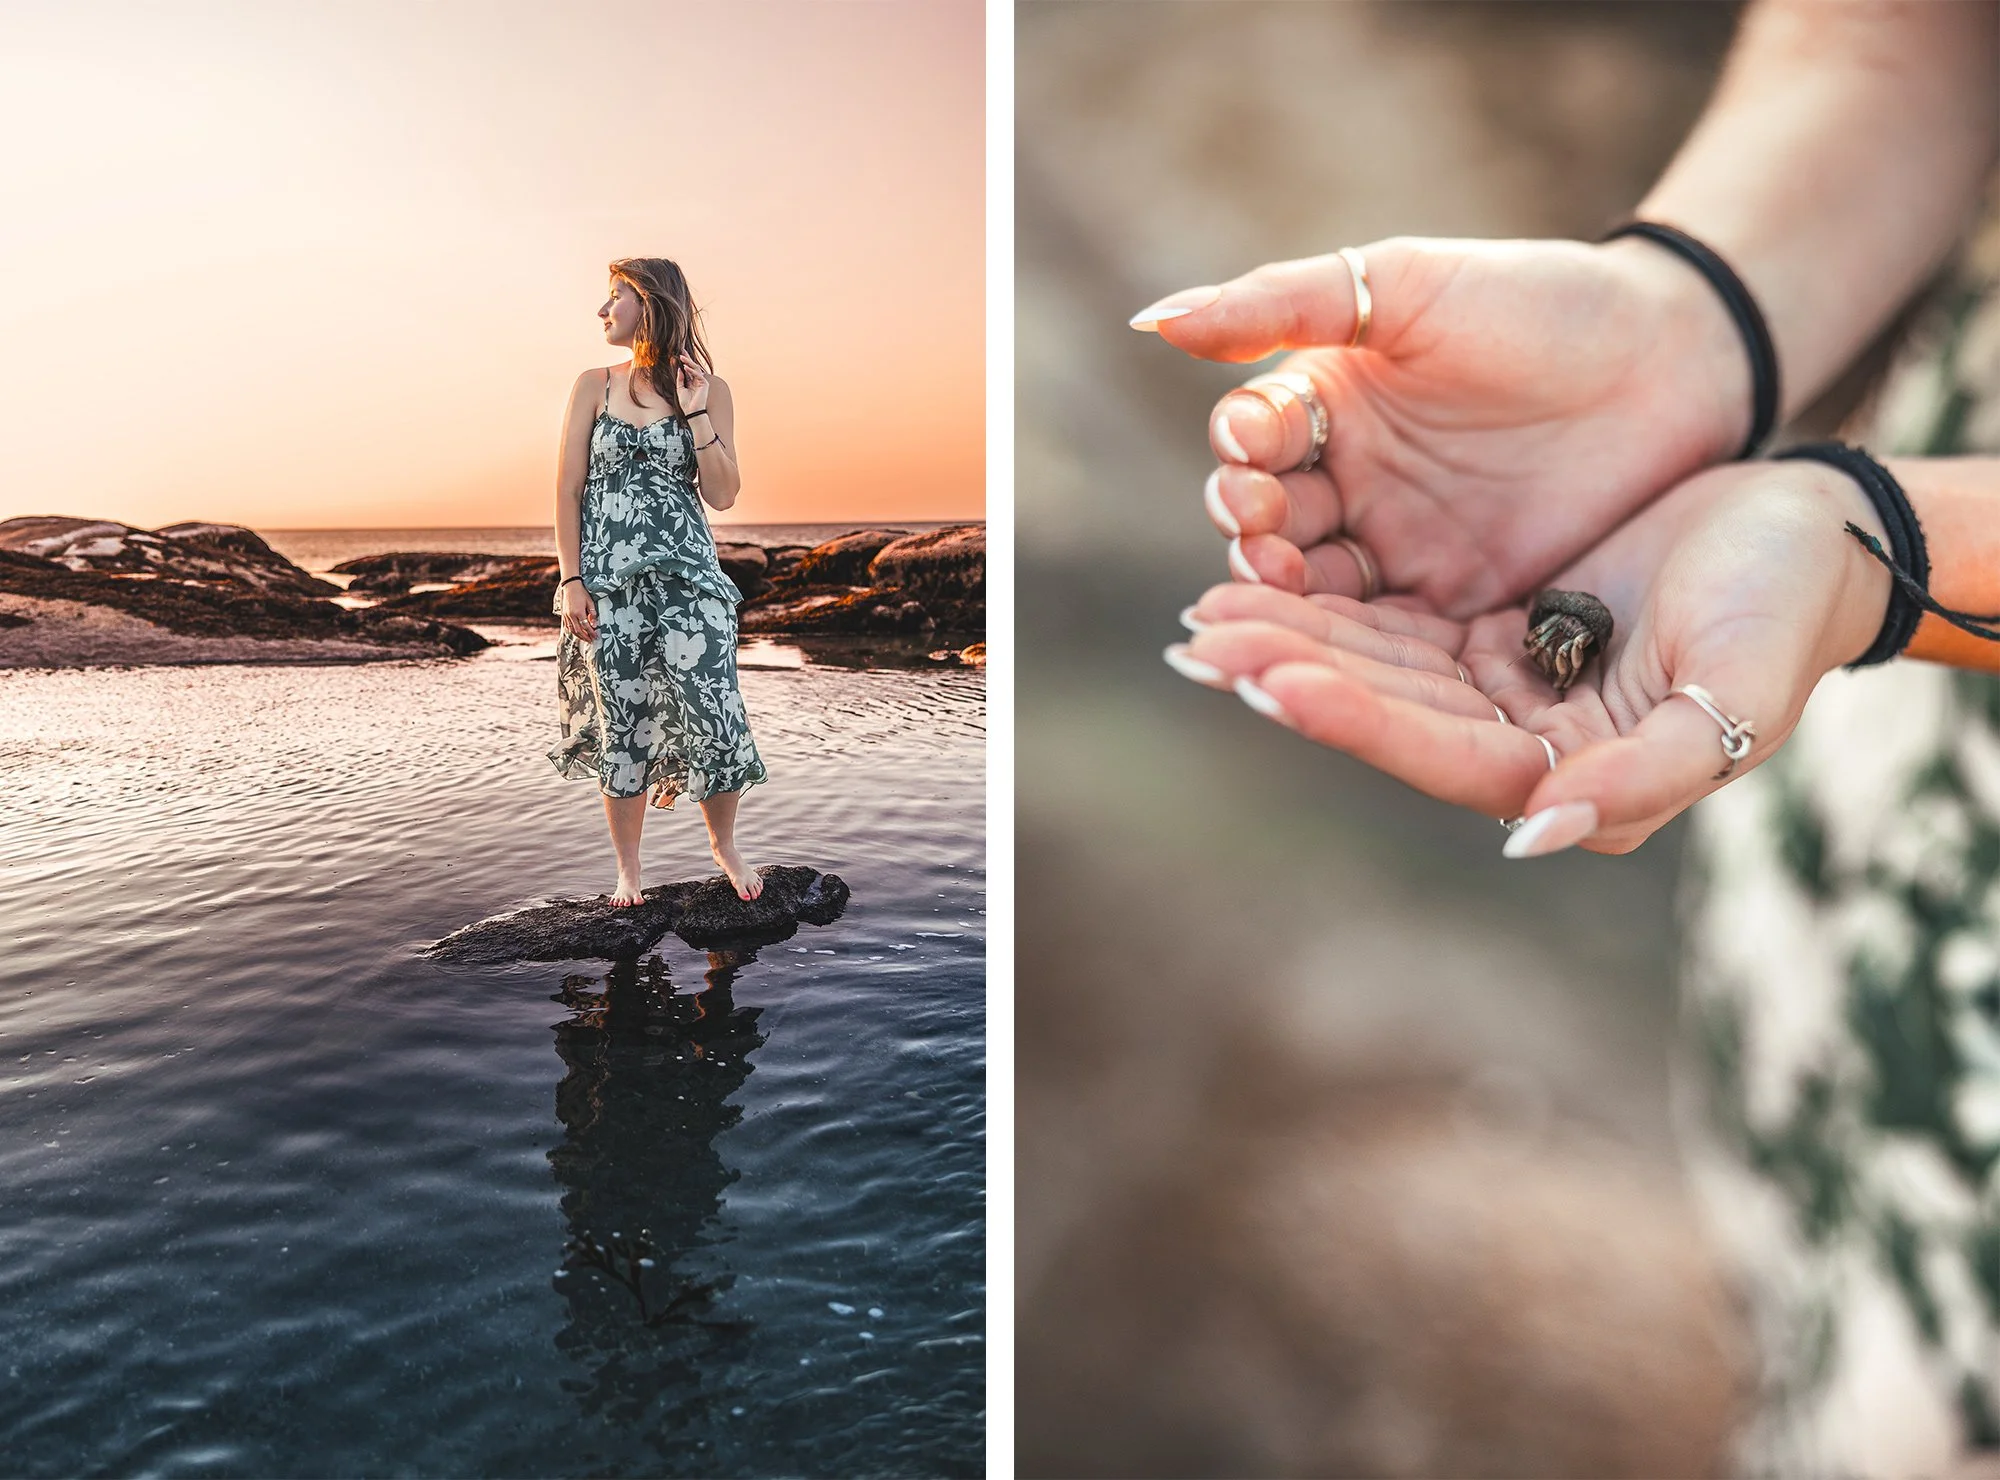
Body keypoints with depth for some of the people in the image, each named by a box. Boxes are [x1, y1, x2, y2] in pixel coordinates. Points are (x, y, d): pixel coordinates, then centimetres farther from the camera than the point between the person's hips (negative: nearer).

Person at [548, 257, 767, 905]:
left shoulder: (708, 389, 5)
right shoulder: (594, 386, 7)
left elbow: (722, 495, -1)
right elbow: (568, 489, 4)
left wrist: (694, 412, -9)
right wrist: (571, 581, -4)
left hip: (687, 575, -1)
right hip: (608, 581, 1)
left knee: (713, 716, -6)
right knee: (621, 725, 3)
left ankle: (723, 844, 19)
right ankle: (628, 872, 18)